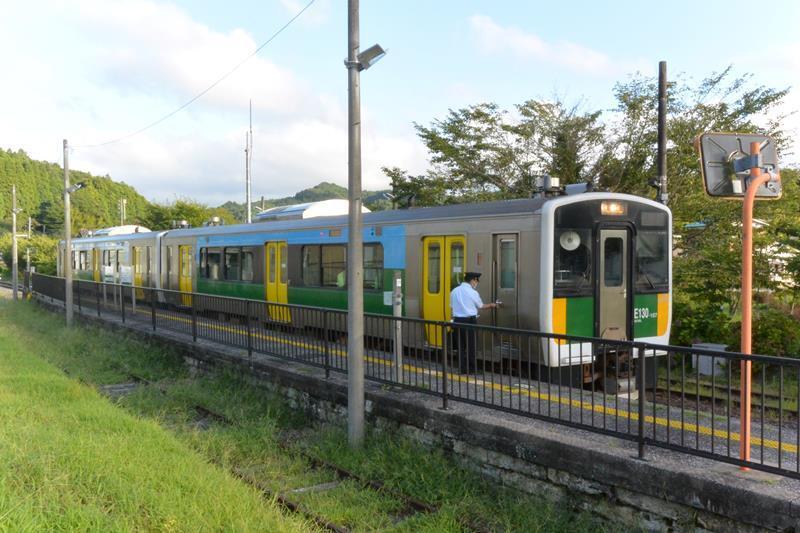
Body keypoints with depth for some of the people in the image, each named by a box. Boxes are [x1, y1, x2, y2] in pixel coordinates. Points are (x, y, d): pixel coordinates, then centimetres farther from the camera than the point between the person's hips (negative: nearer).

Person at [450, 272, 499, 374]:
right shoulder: (472, 292, -9)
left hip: (457, 320, 5)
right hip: (470, 321, -5)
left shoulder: (454, 291, 5)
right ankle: (472, 369, 11)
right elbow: (481, 306, 6)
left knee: (461, 345, 10)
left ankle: (462, 368, 12)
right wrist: (491, 305, 23)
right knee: (471, 346, 5)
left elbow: (452, 307, 10)